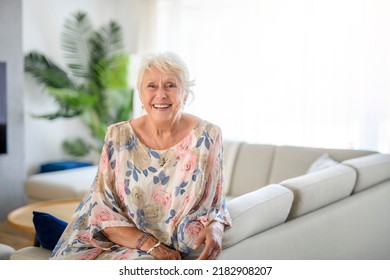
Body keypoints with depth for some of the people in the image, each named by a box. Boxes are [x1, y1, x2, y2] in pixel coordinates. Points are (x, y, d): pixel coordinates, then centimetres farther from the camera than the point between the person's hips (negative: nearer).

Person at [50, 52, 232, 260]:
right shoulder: (118, 137, -3)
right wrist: (148, 243, -17)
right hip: (123, 244, 1)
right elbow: (102, 209, -3)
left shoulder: (208, 136, -5)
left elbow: (215, 204, 3)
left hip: (177, 255, 0)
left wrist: (214, 229, -20)